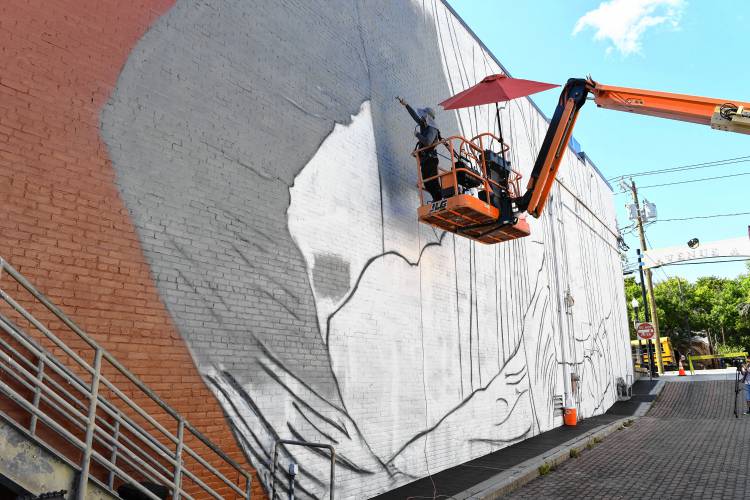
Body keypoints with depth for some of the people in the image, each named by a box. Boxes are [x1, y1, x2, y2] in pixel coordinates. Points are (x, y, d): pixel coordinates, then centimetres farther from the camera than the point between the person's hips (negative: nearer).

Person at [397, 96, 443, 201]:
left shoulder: (432, 129, -10)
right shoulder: (424, 126, 16)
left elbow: (427, 142, -28)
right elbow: (415, 115, 28)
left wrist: (417, 134, -12)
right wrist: (406, 105, 33)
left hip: (429, 160, -9)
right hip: (425, 160, 9)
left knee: (432, 183, -16)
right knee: (428, 184, 5)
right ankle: (437, 200, 5)